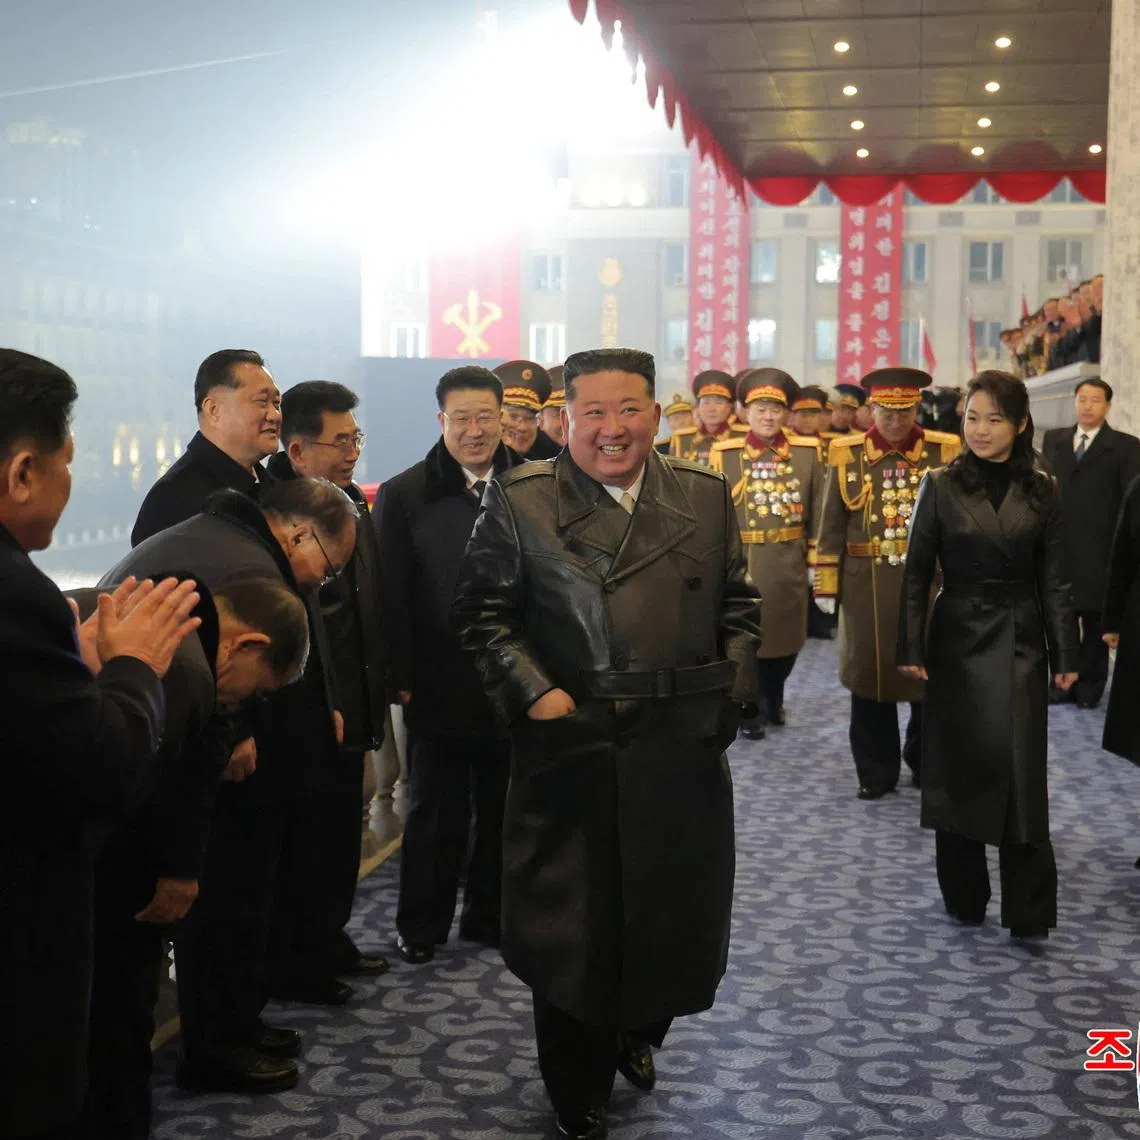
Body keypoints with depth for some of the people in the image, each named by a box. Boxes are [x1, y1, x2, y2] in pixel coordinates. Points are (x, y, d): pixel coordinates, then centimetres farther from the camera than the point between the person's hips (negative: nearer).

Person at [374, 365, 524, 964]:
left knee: (503, 807, 13)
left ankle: (491, 916, 29)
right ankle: (421, 924, 23)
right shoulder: (404, 495, -2)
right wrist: (401, 678, -8)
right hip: (440, 685, -2)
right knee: (435, 811, 9)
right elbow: (392, 596, -3)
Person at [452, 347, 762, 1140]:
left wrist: (735, 687, 1)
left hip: (685, 750, 3)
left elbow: (739, 606, 13)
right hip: (572, 749, -2)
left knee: (678, 913, 14)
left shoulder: (706, 497, 7)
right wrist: (534, 693, -11)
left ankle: (640, 1032, 45)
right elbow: (485, 613, -1)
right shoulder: (519, 501, -1)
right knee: (572, 929, 7)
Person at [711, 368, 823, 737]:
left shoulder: (808, 451, 3)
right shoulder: (724, 454, -2)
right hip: (741, 561, -2)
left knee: (788, 634, 14)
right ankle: (753, 709, 19)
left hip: (790, 561, 2)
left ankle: (774, 699, 35)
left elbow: (818, 510, 4)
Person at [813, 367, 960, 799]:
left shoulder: (944, 452, 1)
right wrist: (826, 585, 1)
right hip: (866, 585, 0)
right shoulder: (846, 454, 2)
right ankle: (876, 772, 19)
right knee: (869, 675, 6)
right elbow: (831, 527, 5)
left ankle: (926, 762, 28)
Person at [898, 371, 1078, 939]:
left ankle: (1028, 910, 6)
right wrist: (911, 648, -7)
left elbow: (1053, 579, 4)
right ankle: (963, 894, 21)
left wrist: (1065, 652, 2)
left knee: (1021, 772, -1)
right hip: (957, 641, 0)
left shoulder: (1040, 491, 2)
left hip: (1019, 643, 0)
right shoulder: (941, 486, -2)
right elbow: (917, 574, -2)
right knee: (957, 769, 7)